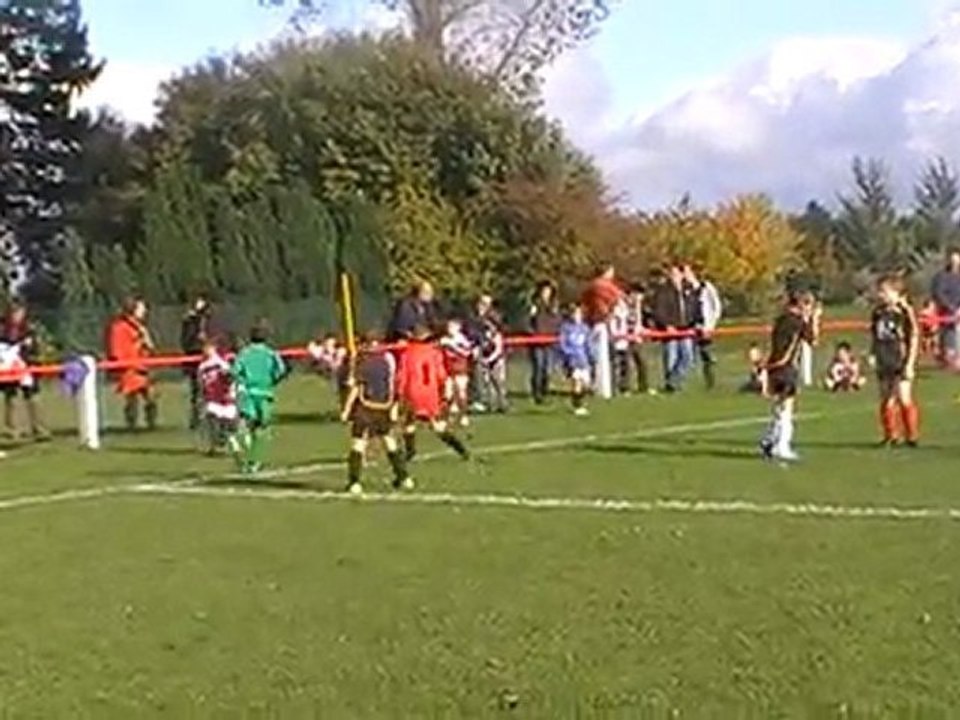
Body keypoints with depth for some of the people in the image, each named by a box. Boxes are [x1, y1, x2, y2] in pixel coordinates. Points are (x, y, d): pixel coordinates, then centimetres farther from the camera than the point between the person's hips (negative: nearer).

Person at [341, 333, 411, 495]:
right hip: (384, 409, 4)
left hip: (364, 409, -4)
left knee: (358, 444, -1)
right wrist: (394, 408, 9)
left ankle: (354, 482, -7)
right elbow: (393, 387, 4)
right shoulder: (388, 361, 4)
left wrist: (346, 409, -5)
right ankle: (404, 478, 21)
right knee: (390, 444, 16)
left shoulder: (362, 364, -8)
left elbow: (355, 389, -10)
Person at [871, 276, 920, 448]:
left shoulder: (905, 311, -11)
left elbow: (914, 338, -9)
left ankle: (912, 435, 6)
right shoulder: (877, 313, 8)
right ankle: (891, 435, 18)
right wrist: (872, 355, 7)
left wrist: (910, 363, -12)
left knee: (904, 399, -5)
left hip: (901, 362, -6)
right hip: (883, 363, 6)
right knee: (886, 400, 8)